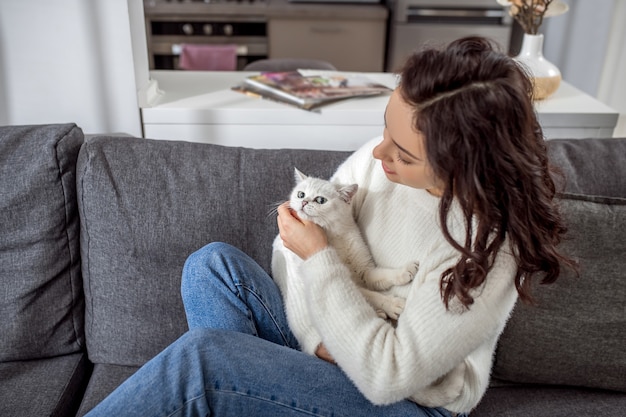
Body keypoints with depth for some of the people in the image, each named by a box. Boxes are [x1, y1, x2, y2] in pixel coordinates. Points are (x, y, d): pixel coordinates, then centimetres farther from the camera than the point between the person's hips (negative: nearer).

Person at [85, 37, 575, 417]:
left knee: (198, 357, -26)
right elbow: (302, 239, 0)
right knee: (215, 263, -16)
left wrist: (320, 258, -25)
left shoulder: (493, 249, -27)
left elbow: (389, 377, -26)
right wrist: (314, 337, -13)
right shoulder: (378, 157, -11)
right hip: (324, 344, 6)